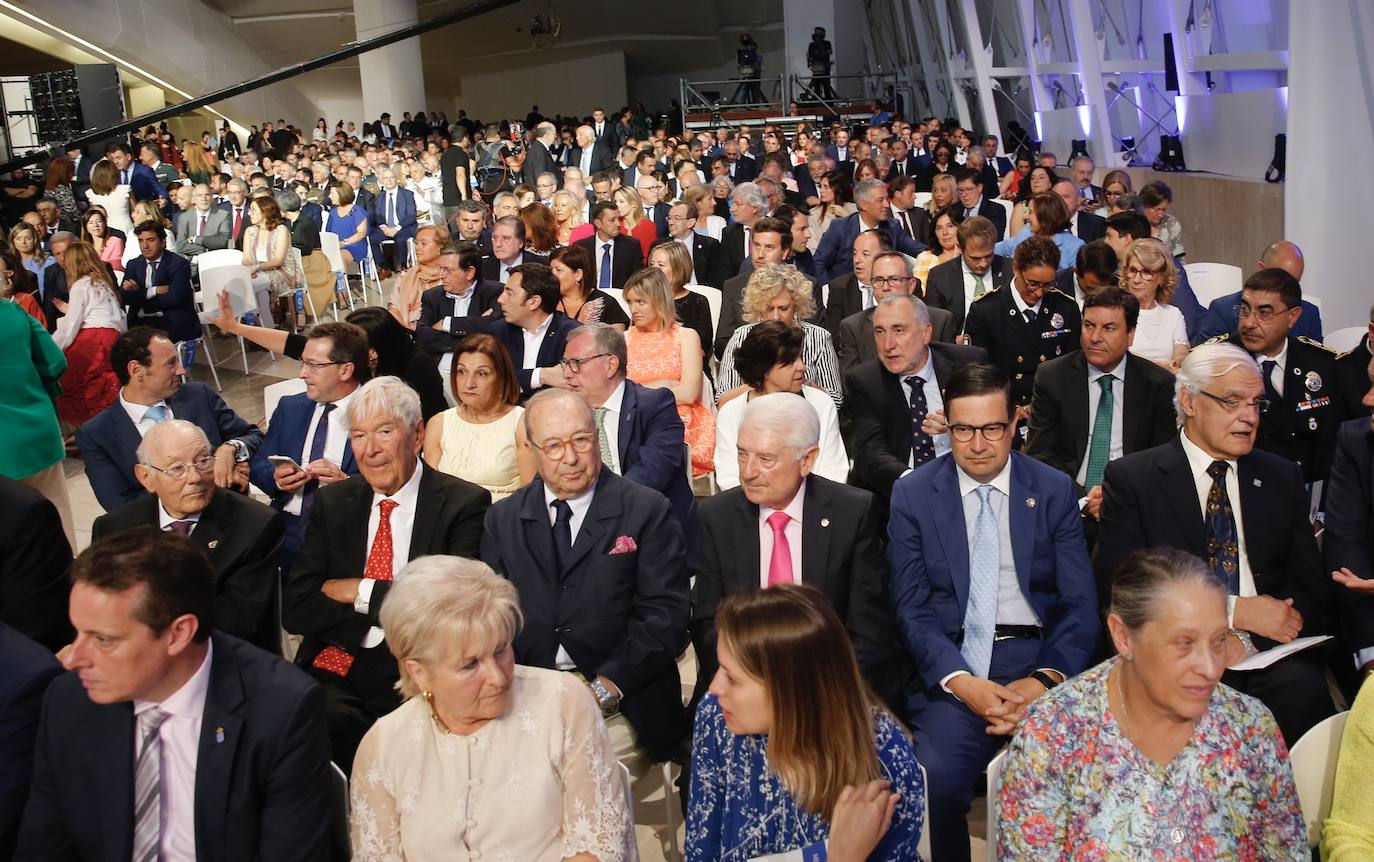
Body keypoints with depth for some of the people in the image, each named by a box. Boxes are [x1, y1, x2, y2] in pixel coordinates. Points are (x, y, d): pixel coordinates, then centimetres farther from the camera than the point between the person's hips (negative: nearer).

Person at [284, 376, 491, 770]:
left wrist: (363, 592, -4)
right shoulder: (331, 503, 14)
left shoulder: (464, 503, 1)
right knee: (329, 719, -30)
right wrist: (396, 603, -5)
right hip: (333, 668, 3)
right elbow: (295, 609, 4)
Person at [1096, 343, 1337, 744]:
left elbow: (1311, 584, 15)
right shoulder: (1130, 477, 4)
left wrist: (1282, 616, -10)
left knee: (1302, 689, -30)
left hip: (1269, 653, 4)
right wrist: (1232, 609, -11)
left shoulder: (1283, 478, 18)